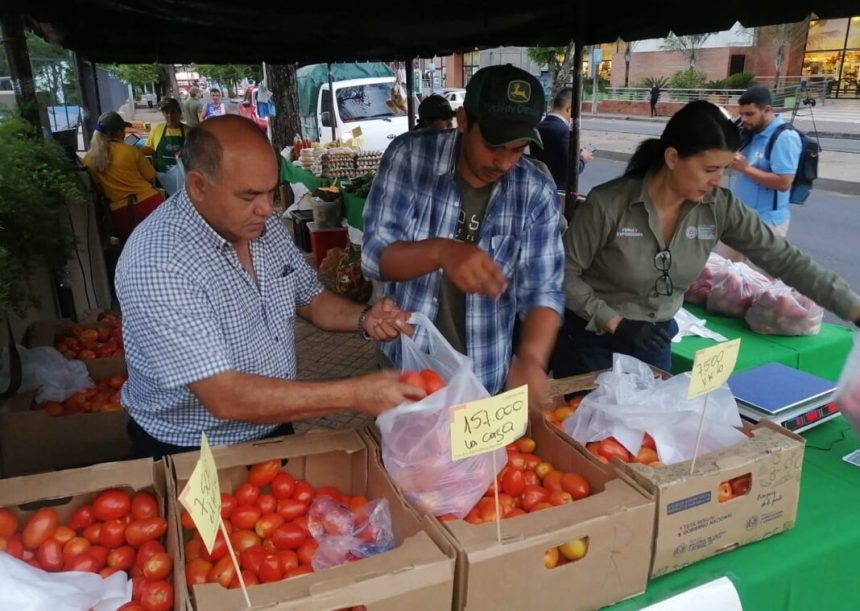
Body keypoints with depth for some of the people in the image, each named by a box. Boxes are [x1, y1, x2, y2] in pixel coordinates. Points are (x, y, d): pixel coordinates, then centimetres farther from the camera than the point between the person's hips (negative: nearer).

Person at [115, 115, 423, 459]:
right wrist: (355, 395, -31)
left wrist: (364, 319, -11)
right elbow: (225, 398, -30)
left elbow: (310, 299, 9)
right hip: (188, 455, -5)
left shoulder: (264, 226, -4)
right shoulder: (157, 266, -26)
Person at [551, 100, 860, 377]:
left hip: (655, 339, 4)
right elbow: (566, 273, -16)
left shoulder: (720, 208, -10)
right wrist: (615, 323, -23)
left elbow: (785, 259, -9)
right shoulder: (608, 204, -22)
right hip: (591, 338, -4)